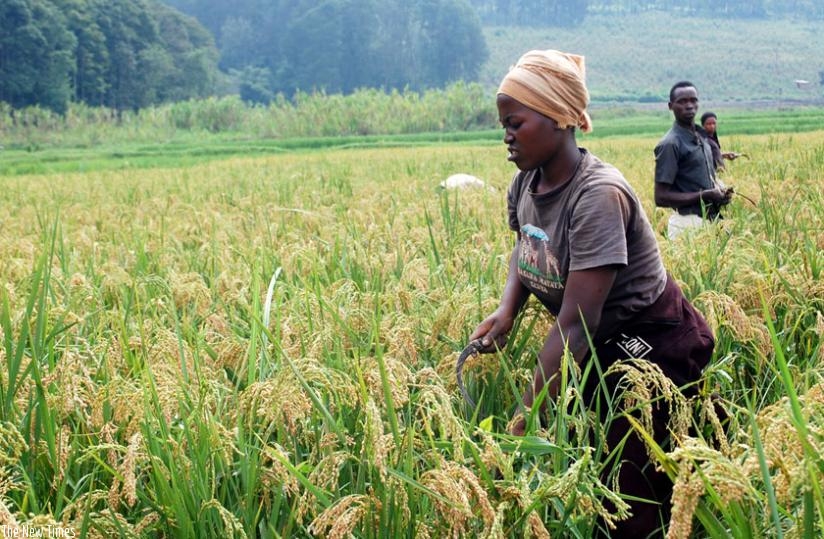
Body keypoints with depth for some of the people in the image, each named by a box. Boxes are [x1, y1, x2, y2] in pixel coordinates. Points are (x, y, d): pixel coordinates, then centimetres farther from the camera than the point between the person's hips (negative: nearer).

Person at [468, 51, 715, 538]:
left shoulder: (597, 196, -28)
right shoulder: (526, 183, -4)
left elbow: (574, 325, -31)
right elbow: (525, 250, 18)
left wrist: (523, 423, -31)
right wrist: (507, 309, -3)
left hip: (655, 349, -8)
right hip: (600, 349, 8)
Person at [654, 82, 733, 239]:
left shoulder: (702, 138, 13)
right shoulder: (670, 144, -12)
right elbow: (661, 197, -16)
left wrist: (719, 192, 3)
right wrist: (705, 195, -19)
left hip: (710, 219, 8)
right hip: (688, 222, -8)